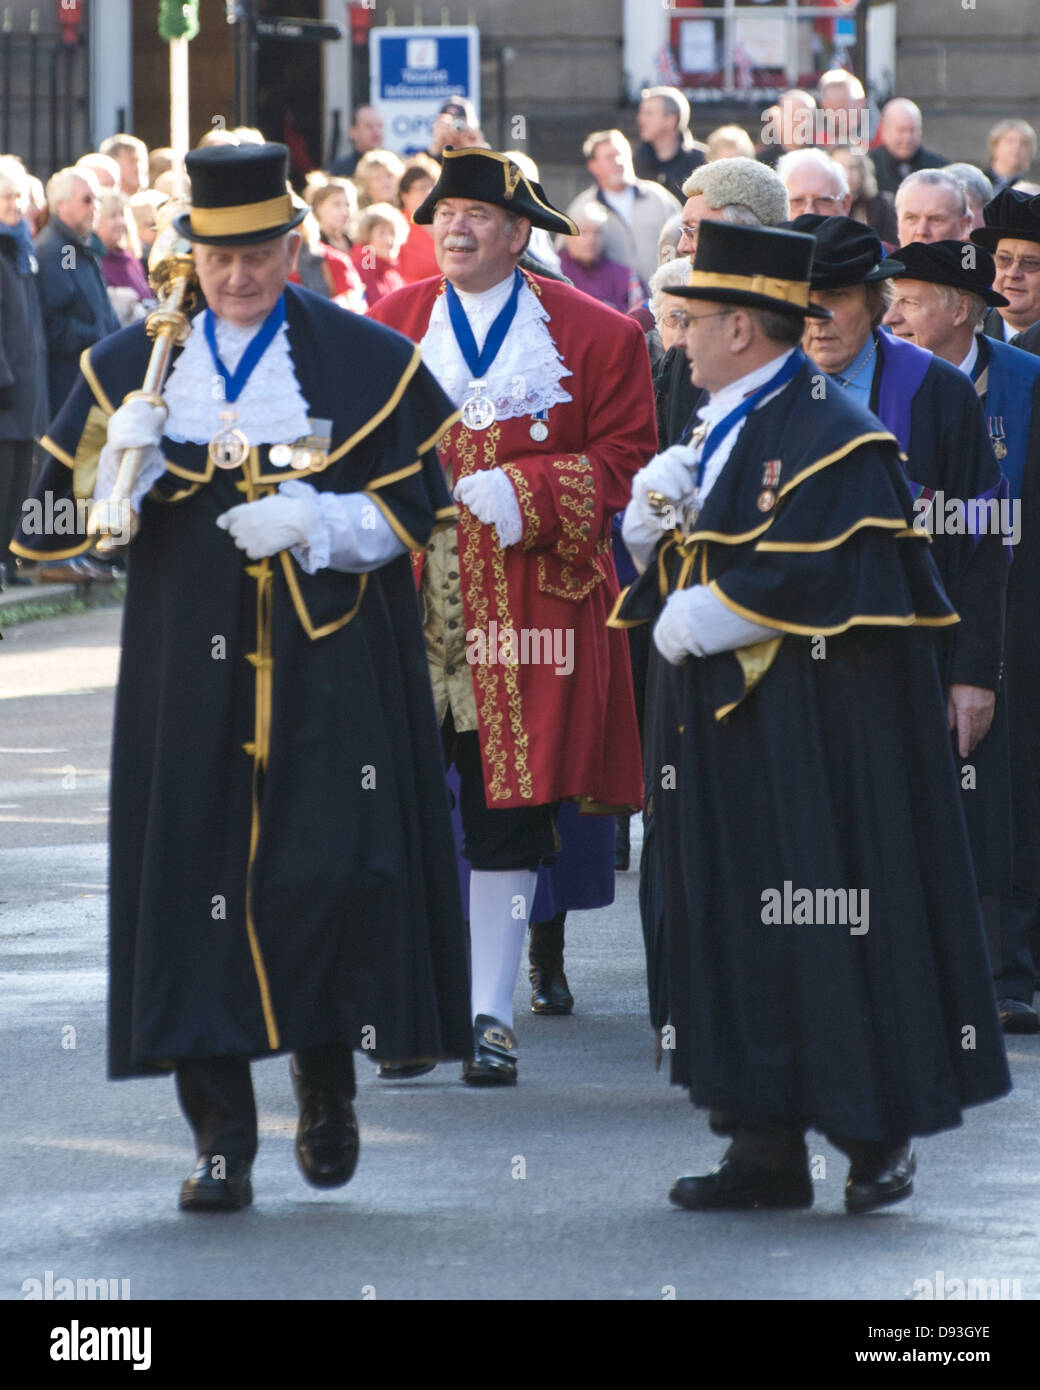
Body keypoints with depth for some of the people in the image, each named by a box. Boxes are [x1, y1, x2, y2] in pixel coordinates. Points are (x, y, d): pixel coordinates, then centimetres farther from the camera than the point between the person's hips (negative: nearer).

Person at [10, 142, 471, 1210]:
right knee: (196, 885, -3)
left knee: (332, 873, -9)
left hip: (329, 670, -2)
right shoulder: (131, 365, 9)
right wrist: (123, 464, -13)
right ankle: (223, 1138, 4)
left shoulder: (366, 361, 3)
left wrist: (315, 523, -13)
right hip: (191, 673, 2)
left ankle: (326, 1066, 19)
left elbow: (416, 507, 2)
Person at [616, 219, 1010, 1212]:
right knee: (740, 933, 7)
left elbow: (811, 580, -22)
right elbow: (669, 563, 19)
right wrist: (654, 515, -2)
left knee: (830, 933, -5)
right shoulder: (724, 435, 16)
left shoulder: (828, 435, -13)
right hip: (731, 732, 9)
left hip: (813, 738, -9)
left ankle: (878, 1136, 5)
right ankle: (764, 1151, 11)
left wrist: (695, 621, -15)